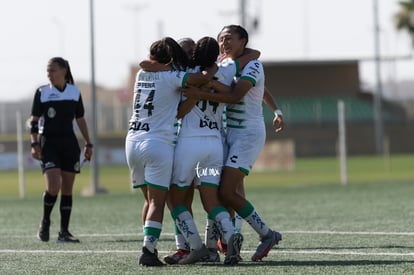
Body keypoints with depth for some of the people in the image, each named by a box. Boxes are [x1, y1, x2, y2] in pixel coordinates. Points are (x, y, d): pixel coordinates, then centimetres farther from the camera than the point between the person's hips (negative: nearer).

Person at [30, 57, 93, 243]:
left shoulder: (75, 92, 6)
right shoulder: (42, 93, 0)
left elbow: (80, 120, 14)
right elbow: (34, 121, 1)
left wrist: (88, 144, 12)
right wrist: (34, 143, -10)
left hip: (69, 144, 3)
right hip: (48, 143, -3)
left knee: (67, 189, 2)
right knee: (53, 187, -17)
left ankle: (64, 232, 8)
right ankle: (45, 221, 9)